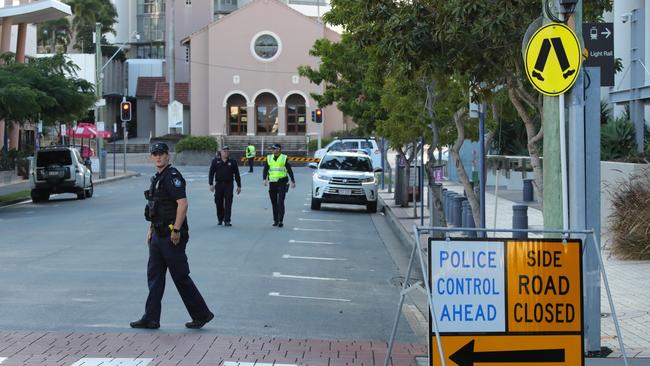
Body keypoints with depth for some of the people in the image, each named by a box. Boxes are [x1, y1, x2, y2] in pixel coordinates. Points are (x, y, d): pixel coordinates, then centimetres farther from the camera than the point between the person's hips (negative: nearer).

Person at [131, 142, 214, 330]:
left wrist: (176, 230, -23)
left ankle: (202, 314, 9)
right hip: (158, 235, 10)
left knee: (181, 277, -2)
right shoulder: (157, 178, 15)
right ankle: (151, 319, 12)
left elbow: (183, 203, -24)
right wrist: (151, 229, 20)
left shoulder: (172, 176, -15)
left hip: (171, 237, -10)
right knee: (154, 276, 9)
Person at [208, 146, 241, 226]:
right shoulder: (216, 161, 5)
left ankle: (227, 220, -8)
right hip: (218, 184, 1)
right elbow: (211, 173, 4)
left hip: (228, 184, -1)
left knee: (228, 203, -8)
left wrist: (239, 186, 6)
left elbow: (237, 174, 8)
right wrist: (211, 184, -4)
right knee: (219, 203, 7)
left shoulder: (232, 162, 5)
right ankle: (220, 219, 21)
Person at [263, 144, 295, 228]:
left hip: (282, 183, -4)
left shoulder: (284, 158, 0)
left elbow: (289, 170, 4)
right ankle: (275, 220, 17)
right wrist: (265, 179, -9)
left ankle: (280, 221, -12)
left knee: (280, 202, -10)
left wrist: (293, 181, 3)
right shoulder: (269, 158, 10)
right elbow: (265, 170, 7)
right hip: (272, 183, 4)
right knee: (274, 203, 8)